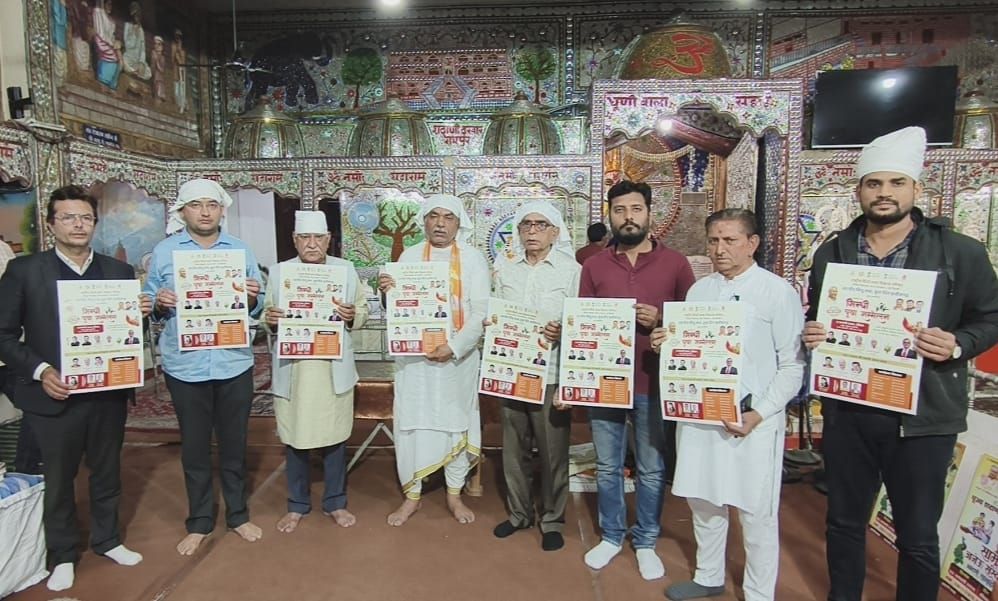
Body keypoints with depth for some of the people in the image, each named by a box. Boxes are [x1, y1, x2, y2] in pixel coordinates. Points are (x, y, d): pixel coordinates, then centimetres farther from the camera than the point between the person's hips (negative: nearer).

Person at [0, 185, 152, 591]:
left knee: (107, 471, 17)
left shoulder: (119, 271, 4)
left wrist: (142, 313, -13)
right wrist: (39, 371, -17)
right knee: (57, 478, 13)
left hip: (109, 392, 2)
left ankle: (107, 539, 37)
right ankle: (62, 555, 33)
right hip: (54, 395, -2)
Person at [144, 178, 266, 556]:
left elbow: (257, 308, 4)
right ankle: (199, 521, 28)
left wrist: (253, 298, -18)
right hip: (185, 365, 0)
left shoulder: (241, 251, 4)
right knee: (194, 446, 12)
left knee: (234, 442, 12)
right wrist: (159, 303, -18)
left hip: (234, 363, 1)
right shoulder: (163, 252, 1)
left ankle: (238, 514, 29)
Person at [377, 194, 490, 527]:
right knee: (410, 422, 5)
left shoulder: (473, 258, 0)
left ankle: (454, 494, 25)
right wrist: (386, 291, -16)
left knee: (456, 422, 9)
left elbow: (480, 312, -7)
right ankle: (411, 495, 21)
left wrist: (454, 347, -19)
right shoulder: (409, 256, 6)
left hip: (458, 355, -1)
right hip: (414, 355, 1)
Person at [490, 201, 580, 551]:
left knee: (553, 452, 7)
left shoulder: (572, 270, -4)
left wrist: (563, 332, -22)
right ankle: (519, 512, 33)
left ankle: (552, 520, 26)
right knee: (514, 448, 14)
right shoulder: (505, 269, 9)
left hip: (552, 374, -4)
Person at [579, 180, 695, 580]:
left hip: (653, 383, -1)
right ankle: (611, 536, 32)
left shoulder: (675, 263, 0)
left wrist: (662, 321, -16)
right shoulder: (594, 266, 5)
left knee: (652, 470, 11)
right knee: (607, 467, 13)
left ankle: (646, 542, 30)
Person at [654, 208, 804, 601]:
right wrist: (667, 345, -6)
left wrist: (760, 414, -17)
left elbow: (793, 365, -8)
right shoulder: (699, 290, 9)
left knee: (756, 512, 7)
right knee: (702, 499, 17)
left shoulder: (778, 292, -6)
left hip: (753, 420, -5)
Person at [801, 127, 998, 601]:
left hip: (922, 417, -2)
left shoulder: (959, 252, -3)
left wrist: (957, 345, -16)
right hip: (846, 411, 3)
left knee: (917, 536, 11)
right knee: (844, 521, 17)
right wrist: (811, 335, -7)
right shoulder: (831, 252, 6)